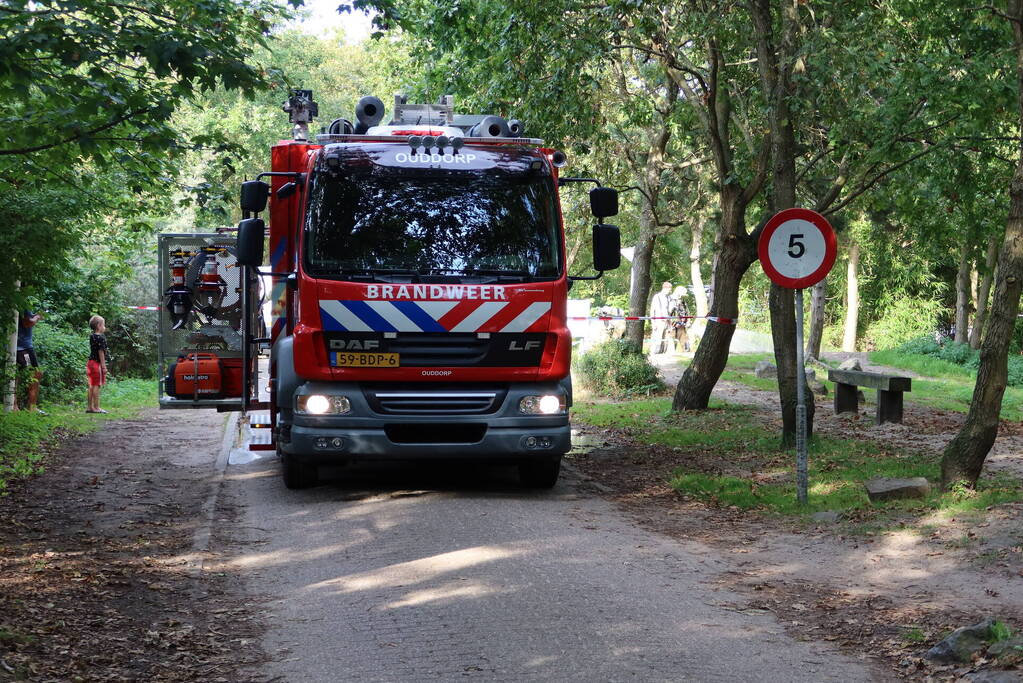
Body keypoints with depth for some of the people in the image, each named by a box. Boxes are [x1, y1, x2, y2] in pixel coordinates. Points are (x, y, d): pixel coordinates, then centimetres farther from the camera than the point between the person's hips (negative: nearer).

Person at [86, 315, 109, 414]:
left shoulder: (92, 337, 11)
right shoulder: (101, 338, -15)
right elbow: (101, 352, -16)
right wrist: (103, 366, -13)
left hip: (91, 362, 9)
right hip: (97, 363, -9)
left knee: (92, 385, 13)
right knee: (97, 385, -5)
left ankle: (90, 407, 17)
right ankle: (96, 407, -4)